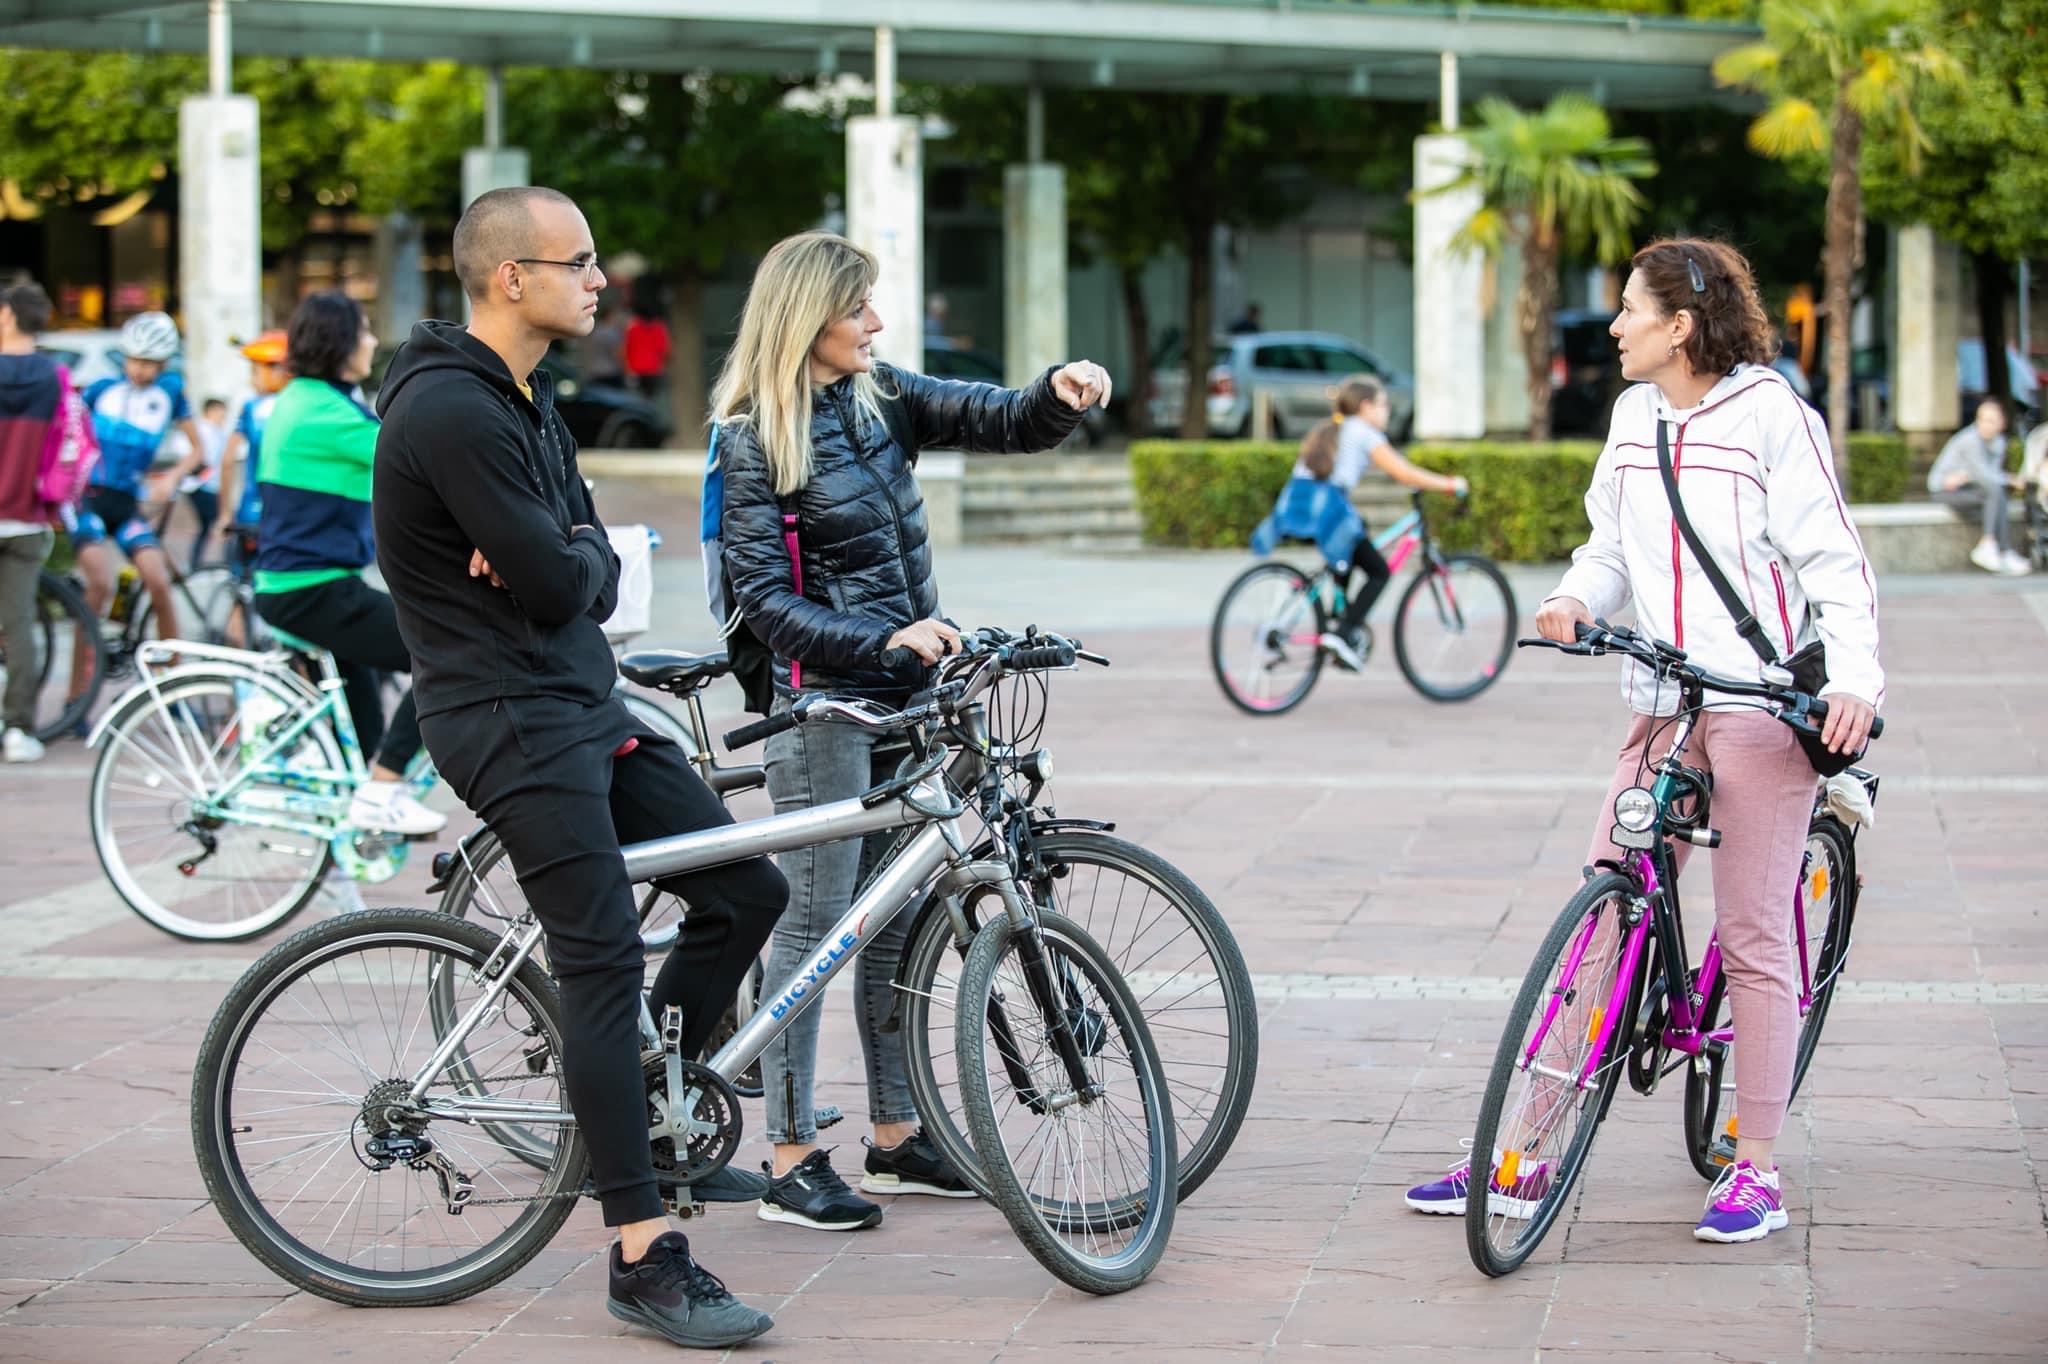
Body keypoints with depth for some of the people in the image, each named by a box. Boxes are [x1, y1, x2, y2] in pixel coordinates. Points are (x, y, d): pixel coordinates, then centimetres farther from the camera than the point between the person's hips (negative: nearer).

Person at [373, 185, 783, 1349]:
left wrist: (569, 560, -11)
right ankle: (646, 1262, -9)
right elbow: (556, 584, -22)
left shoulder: (529, 396, 14)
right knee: (607, 963, -12)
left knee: (749, 890, 9)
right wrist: (572, 562, 1)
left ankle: (648, 1112, 25)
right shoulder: (451, 409, -18)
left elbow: (593, 572, 12)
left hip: (586, 705, 10)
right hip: (512, 722, -10)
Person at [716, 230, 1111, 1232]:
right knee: (813, 921, -4)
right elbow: (767, 601, -15)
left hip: (902, 695, 7)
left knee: (896, 919, 12)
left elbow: (1003, 423, 7)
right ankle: (792, 1160, 2)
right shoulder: (754, 442, -11)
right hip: (823, 704, -7)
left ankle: (896, 1136, 21)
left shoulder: (879, 399, 8)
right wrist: (882, 639, -27)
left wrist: (1061, 392, -15)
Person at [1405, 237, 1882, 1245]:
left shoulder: (1772, 415, -6)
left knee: (1753, 938, -2)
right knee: (1604, 922, 3)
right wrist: (1577, 598, -3)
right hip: (1662, 708, 6)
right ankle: (1527, 1155, 5)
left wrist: (1854, 679, -21)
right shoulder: (1634, 417, 12)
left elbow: (1834, 560, -8)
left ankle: (1755, 1171, 8)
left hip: (1765, 707, -6)